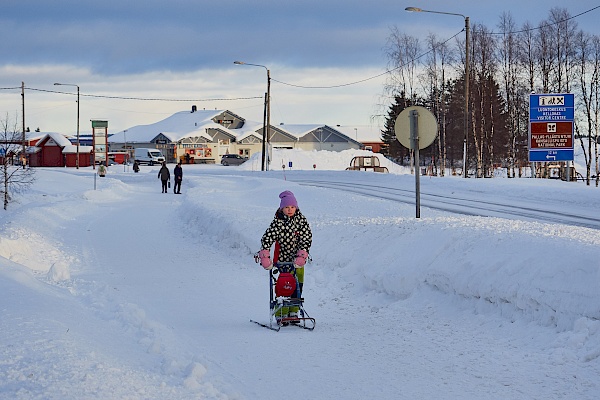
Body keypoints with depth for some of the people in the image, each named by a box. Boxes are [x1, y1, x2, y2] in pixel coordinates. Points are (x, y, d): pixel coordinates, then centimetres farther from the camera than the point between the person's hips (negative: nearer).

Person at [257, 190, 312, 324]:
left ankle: (293, 312, 19)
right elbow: (267, 238, -15)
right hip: (282, 259, -2)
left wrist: (301, 256, -24)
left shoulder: (301, 220, -5)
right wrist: (265, 256, -28)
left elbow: (306, 239, -11)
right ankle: (281, 315, 3)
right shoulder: (277, 222, -9)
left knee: (297, 287, 6)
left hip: (298, 260, 2)